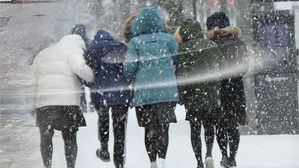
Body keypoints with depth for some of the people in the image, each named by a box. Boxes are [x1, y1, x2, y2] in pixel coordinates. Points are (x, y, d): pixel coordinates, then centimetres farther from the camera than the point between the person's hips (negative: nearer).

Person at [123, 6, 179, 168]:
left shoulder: (135, 42, -1)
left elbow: (129, 68, -5)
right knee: (163, 126, -1)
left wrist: (132, 79, 15)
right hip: (166, 91, 0)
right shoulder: (168, 39, 3)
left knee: (149, 129, 11)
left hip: (144, 92, 0)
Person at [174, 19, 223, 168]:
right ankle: (209, 153, -4)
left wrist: (181, 96, -2)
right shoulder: (212, 46, 6)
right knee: (209, 125, 16)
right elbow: (220, 68, 8)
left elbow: (180, 74, -9)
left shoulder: (183, 49, -7)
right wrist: (217, 93, 15)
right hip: (212, 94, 3)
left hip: (193, 94, -3)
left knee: (195, 128, 6)